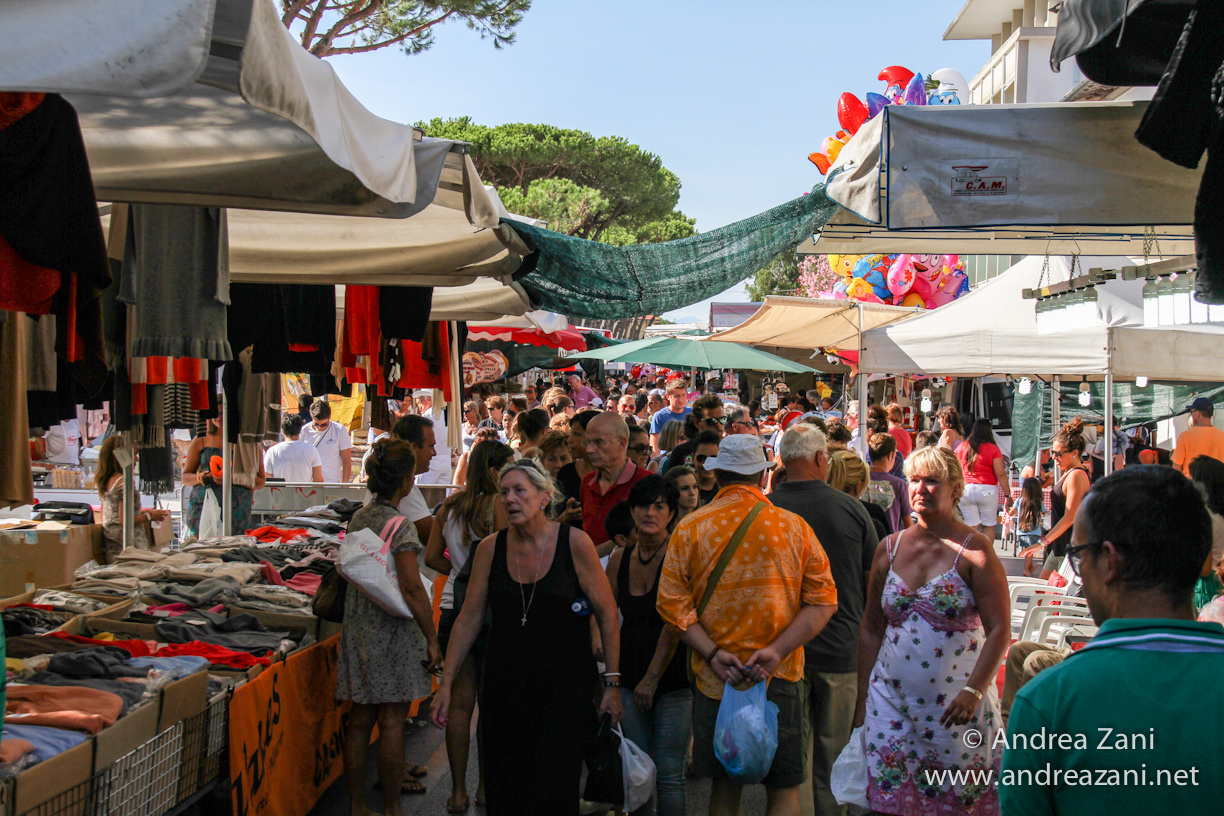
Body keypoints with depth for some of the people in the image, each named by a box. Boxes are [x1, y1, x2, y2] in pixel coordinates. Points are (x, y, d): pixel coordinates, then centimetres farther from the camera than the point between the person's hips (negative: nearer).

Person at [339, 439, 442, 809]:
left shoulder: (359, 517, 7)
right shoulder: (399, 526, -17)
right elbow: (412, 589, -21)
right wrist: (432, 639, -16)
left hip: (357, 628, 7)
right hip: (392, 632, -7)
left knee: (360, 718, 12)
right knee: (392, 722, 2)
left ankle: (356, 803, 21)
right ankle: (391, 806, 11)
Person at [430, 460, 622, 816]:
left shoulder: (574, 542, -8)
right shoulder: (490, 548, 0)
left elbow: (607, 614, -4)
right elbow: (469, 619, 6)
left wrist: (612, 683, -6)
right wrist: (446, 682, 4)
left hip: (564, 685, -3)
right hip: (505, 686, 3)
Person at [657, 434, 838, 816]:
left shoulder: (689, 528, -2)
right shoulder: (794, 526, -2)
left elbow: (672, 602, -6)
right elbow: (822, 599, -5)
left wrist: (712, 653, -10)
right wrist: (778, 650, -11)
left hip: (715, 680, 1)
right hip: (782, 679, -1)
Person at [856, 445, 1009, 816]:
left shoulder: (973, 549, -5)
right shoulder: (889, 548, 8)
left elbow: (1000, 629, -10)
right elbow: (871, 628, 13)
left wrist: (973, 691, -20)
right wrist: (863, 697, 10)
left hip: (956, 705, -4)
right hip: (891, 699, 4)